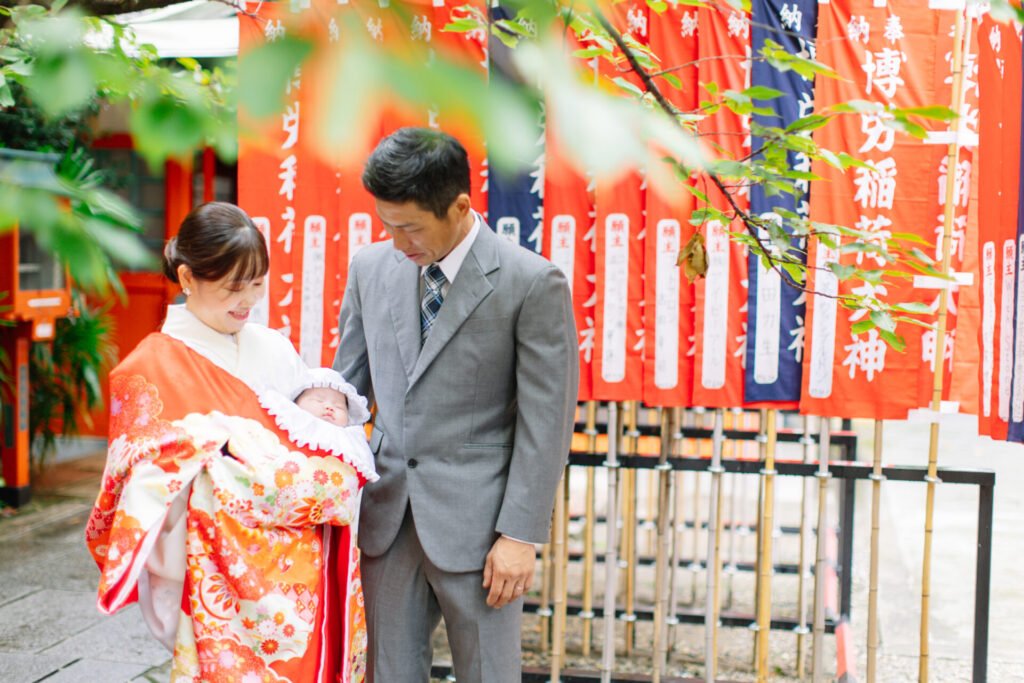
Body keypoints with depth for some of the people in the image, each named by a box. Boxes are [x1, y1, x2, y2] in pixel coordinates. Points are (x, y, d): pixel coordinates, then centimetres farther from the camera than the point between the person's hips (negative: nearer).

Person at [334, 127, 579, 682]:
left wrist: (521, 534, -12)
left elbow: (545, 421, -11)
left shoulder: (532, 283, -11)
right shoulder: (370, 268, 4)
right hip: (386, 513, 5)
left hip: (474, 520, -4)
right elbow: (346, 386, 10)